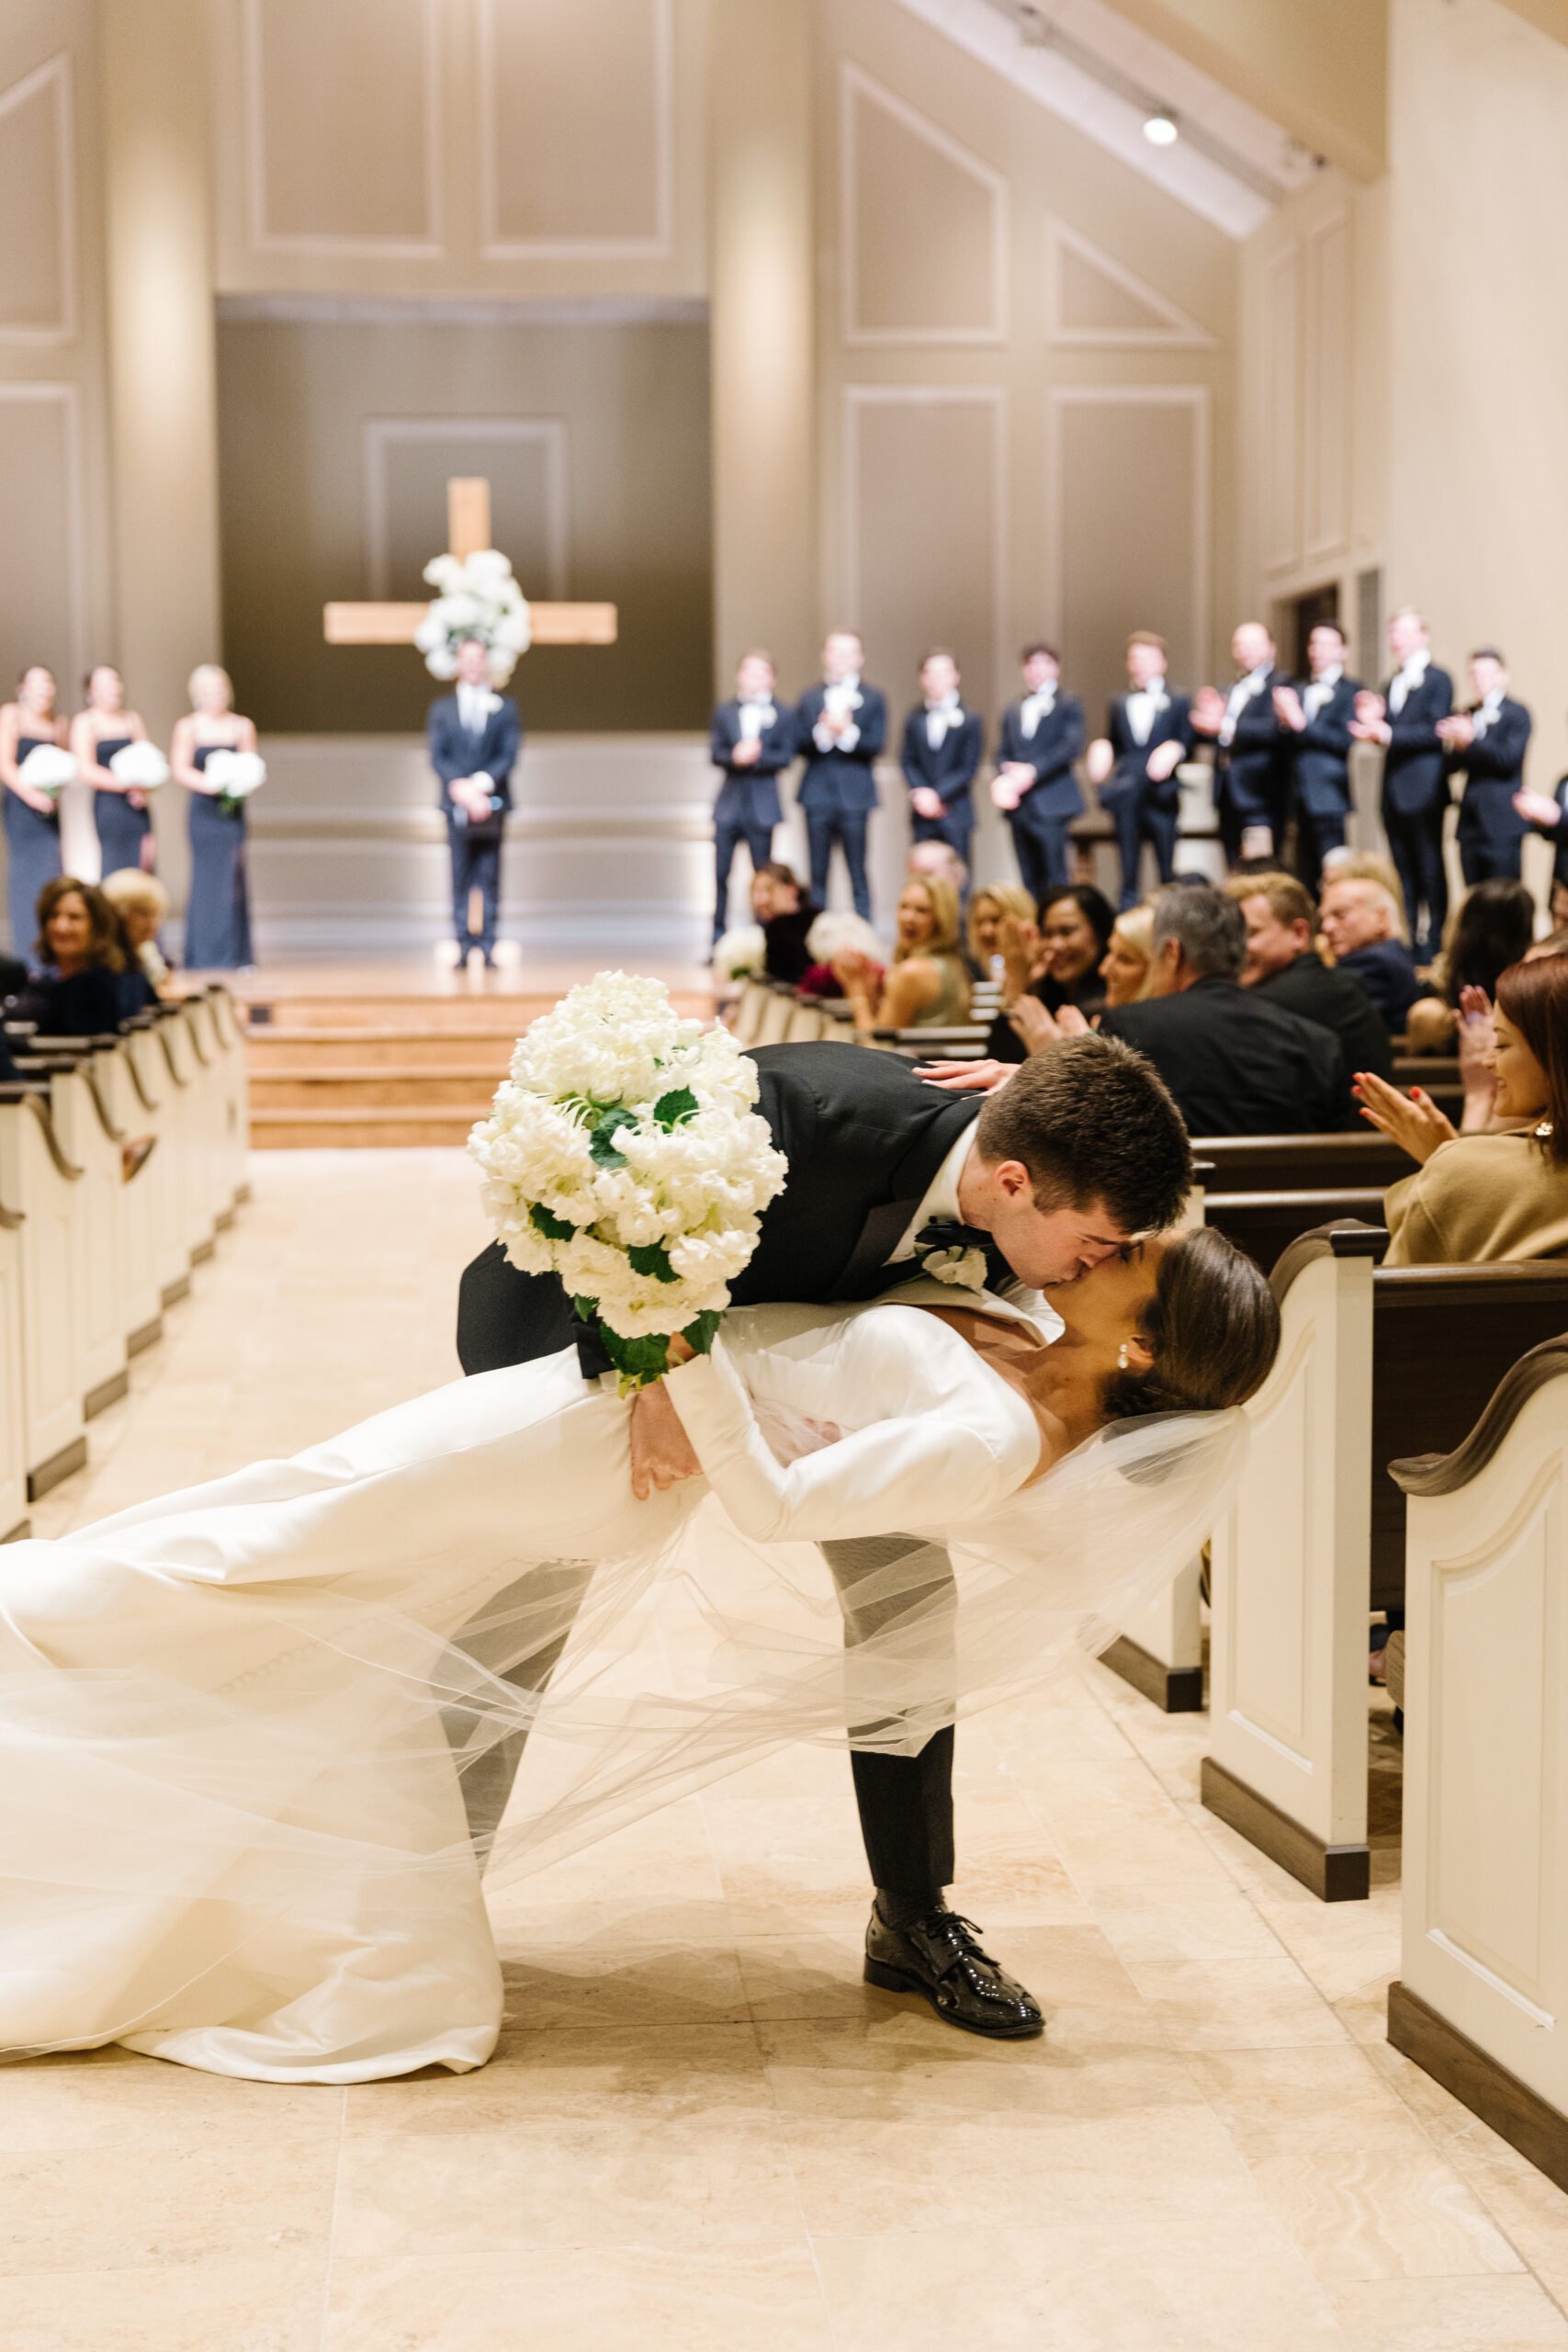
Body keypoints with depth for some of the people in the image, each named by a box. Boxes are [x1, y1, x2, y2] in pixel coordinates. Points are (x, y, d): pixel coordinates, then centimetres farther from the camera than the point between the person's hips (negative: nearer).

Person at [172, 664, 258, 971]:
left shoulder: (242, 726, 10)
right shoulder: (187, 727, 2)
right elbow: (179, 769, -5)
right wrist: (208, 784, -20)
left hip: (233, 810, 3)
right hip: (204, 810, -3)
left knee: (234, 876, -1)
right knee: (207, 877, -5)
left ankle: (236, 954, 4)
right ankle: (205, 955, 0)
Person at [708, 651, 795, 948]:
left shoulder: (783, 714, 3)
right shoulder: (724, 711, 9)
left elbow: (785, 757, -4)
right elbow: (714, 753, 2)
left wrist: (756, 757, -19)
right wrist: (735, 757, -18)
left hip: (762, 805, -2)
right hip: (729, 803, 2)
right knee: (720, 872, -1)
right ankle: (718, 940, 4)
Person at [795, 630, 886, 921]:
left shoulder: (874, 698, 6)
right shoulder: (809, 697, 13)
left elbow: (876, 745, -4)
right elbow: (798, 742, 3)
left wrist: (847, 733, -18)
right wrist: (822, 733, -15)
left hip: (854, 797, -2)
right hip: (818, 795, 2)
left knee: (858, 874, -3)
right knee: (817, 874, 5)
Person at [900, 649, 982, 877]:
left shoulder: (969, 719, -1)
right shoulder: (914, 719, 10)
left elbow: (968, 768, -5)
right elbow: (909, 762, 6)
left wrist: (938, 795, -14)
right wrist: (920, 792, -11)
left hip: (955, 817, -2)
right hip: (923, 815, 3)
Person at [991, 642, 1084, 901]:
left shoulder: (1068, 705, 5)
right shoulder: (1013, 710, 20)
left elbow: (1071, 745, -8)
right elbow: (1003, 751, 15)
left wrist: (1032, 771, -17)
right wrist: (1003, 778, -8)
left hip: (1050, 804, -5)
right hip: (1019, 805, 5)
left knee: (1057, 882, -10)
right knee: (1031, 882, 4)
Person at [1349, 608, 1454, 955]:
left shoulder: (1438, 679, -5)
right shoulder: (1392, 683, 18)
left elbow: (1434, 732, -15)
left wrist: (1388, 733, -23)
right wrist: (1372, 723, -5)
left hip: (1423, 790, -7)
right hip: (1394, 792, 7)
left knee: (1429, 870, -3)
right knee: (1403, 871, 10)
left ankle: (1433, 940, 1)